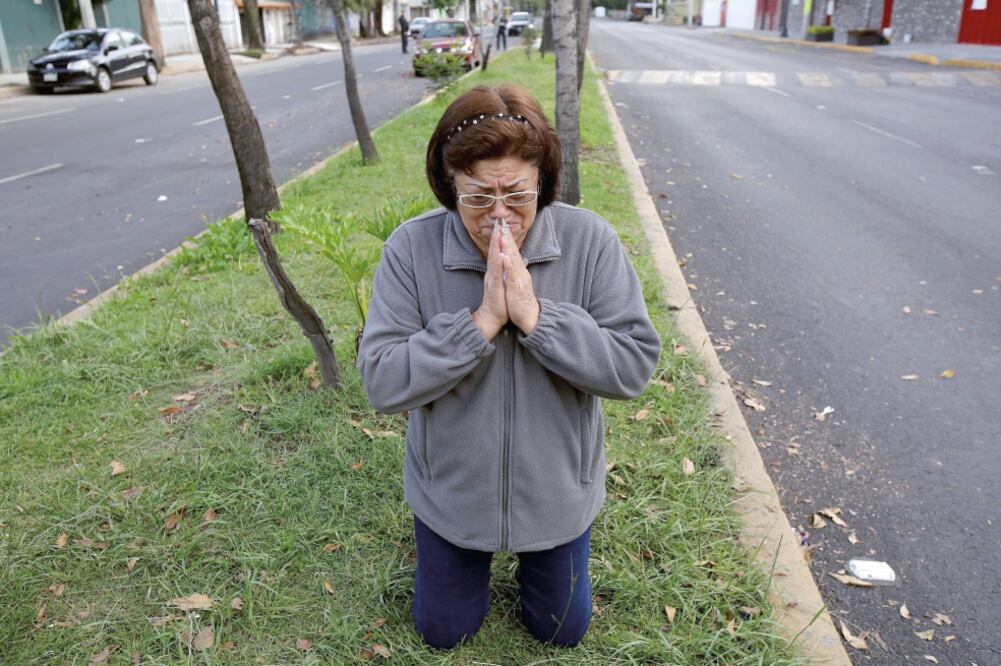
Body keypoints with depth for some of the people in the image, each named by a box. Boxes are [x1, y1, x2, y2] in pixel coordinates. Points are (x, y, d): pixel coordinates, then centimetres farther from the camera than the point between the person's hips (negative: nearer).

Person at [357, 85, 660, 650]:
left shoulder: (590, 241, -19)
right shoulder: (412, 248, -20)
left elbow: (635, 365, -21)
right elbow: (382, 382, -23)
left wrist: (534, 316, -32)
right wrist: (482, 321, -32)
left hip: (557, 492, 1)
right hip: (451, 494, 0)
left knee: (561, 632, 22)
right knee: (443, 633, 21)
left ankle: (537, 556, 50)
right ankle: (474, 557, 49)